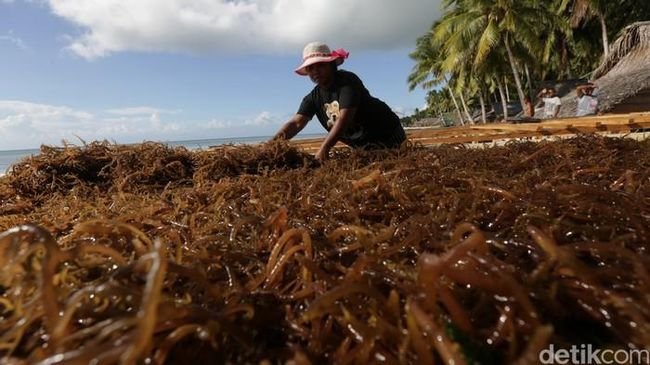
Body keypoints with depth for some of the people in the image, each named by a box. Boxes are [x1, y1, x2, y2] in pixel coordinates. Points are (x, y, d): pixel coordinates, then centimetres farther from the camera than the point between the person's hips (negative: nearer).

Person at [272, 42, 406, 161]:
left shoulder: (347, 81, -22)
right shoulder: (313, 98, -2)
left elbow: (345, 118, -36)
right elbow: (296, 122, -16)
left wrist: (324, 148, -48)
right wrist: (276, 140, -37)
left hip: (387, 135, -6)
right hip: (362, 146, 6)